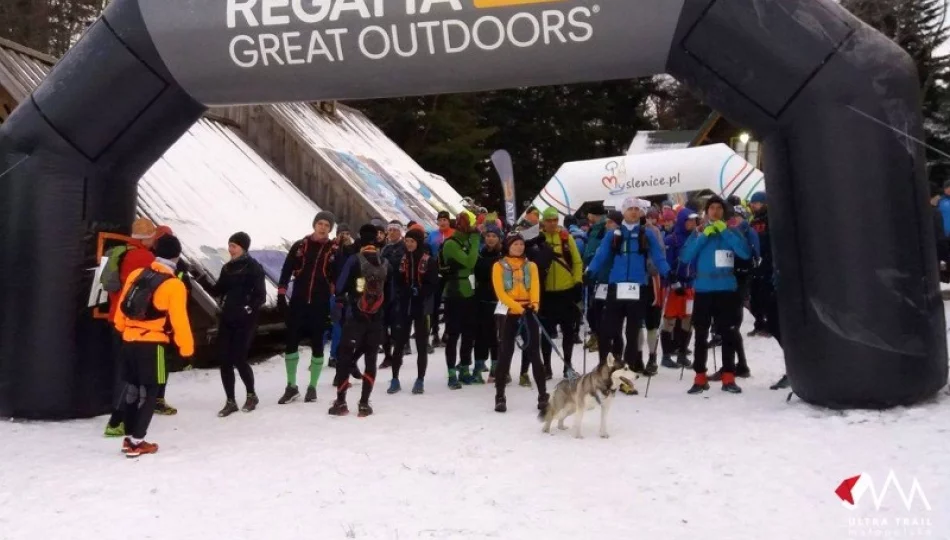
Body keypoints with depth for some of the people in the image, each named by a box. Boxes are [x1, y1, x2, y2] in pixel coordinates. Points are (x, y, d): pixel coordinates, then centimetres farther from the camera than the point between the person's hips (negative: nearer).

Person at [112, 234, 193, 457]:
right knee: (149, 392, 6)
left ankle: (129, 438, 26)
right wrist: (187, 348, -3)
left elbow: (122, 306, 11)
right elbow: (179, 320, -13)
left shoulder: (136, 274, 5)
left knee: (132, 389, 18)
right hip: (151, 344, -6)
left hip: (129, 341, 6)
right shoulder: (174, 286, -14)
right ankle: (137, 442, 5)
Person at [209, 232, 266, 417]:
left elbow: (261, 295, -11)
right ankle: (230, 402, 14)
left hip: (245, 321, -6)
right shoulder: (228, 267, 13)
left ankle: (251, 395, 17)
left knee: (239, 359, -6)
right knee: (225, 360, 3)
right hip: (227, 319, 6)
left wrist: (250, 308, -24)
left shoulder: (254, 267, -7)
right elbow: (218, 291, 12)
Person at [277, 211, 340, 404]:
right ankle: (291, 387, 18)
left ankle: (312, 387, 19)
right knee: (291, 343, 5)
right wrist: (281, 296, -2)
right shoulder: (299, 246, 3)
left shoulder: (335, 250, 0)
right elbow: (286, 272, 4)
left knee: (317, 345, 6)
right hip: (298, 303, 2)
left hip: (320, 305, -1)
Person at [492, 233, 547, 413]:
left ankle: (543, 395, 6)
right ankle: (500, 397, 9)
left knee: (534, 353, 1)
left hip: (528, 311, 2)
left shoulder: (531, 266, 14)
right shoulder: (499, 266, 5)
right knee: (505, 354, 1)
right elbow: (500, 291, -6)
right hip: (508, 312, -2)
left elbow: (535, 286, -2)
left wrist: (534, 303, -22)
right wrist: (516, 306, -19)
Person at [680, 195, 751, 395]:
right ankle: (700, 378, 10)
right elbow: (685, 257, -6)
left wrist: (725, 231, -12)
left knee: (728, 334, 5)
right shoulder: (698, 233, 8)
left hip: (727, 290, 0)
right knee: (701, 334, 3)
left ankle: (728, 378, 12)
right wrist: (704, 236, -11)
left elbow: (746, 253, -10)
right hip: (703, 290, 0)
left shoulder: (731, 231, 7)